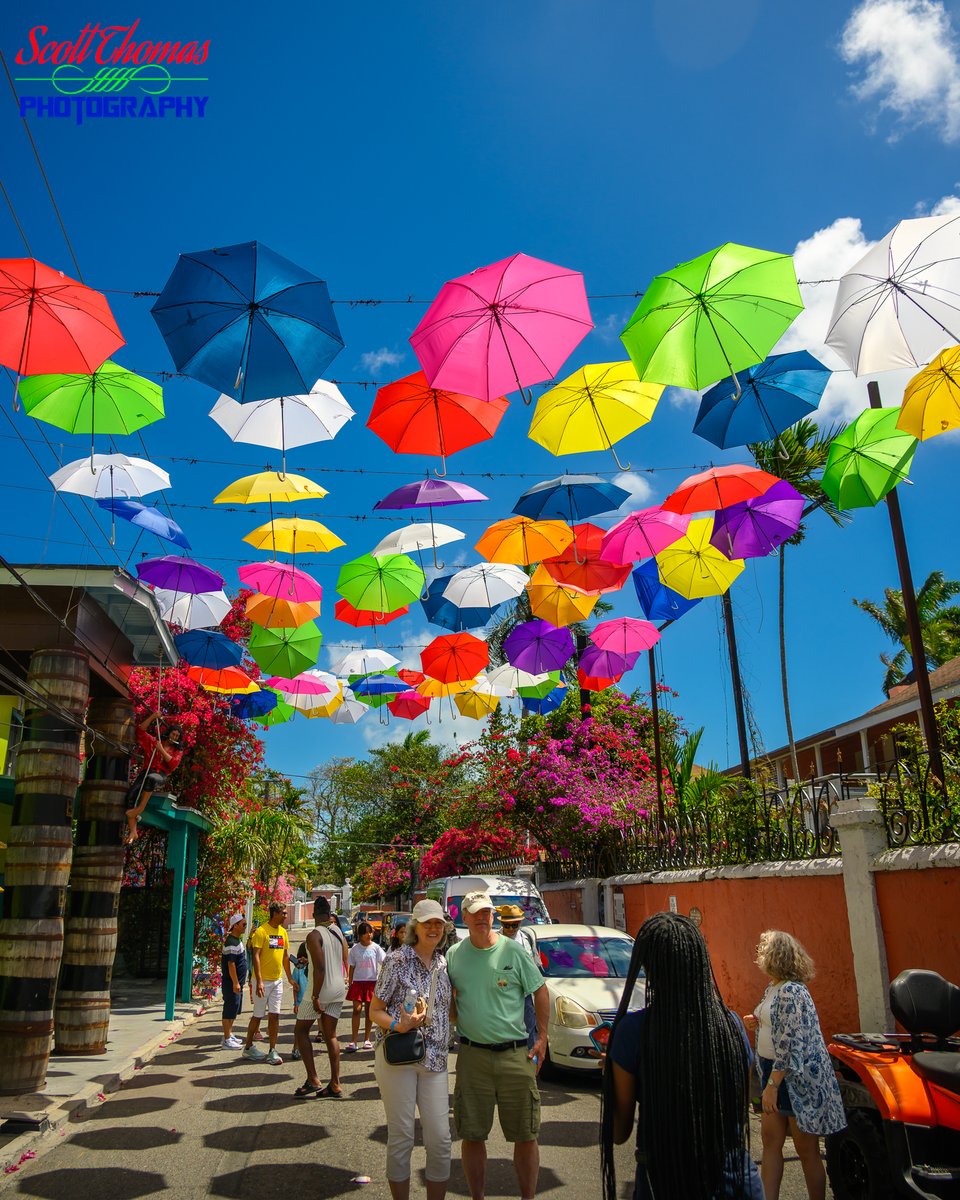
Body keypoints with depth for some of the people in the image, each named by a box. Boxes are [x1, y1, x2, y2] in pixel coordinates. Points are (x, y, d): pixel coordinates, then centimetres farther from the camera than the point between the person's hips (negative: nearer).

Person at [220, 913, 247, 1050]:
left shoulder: (237, 940, 14)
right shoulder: (231, 942, -18)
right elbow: (231, 964, -22)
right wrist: (235, 983, -23)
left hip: (237, 982, 10)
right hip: (231, 982, -10)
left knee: (234, 1011, 17)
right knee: (230, 1010, -4)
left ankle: (229, 1035, 27)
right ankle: (227, 1041, 1)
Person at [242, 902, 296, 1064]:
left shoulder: (283, 932, 8)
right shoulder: (262, 931, -13)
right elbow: (256, 956, -17)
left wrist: (290, 977, 17)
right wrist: (259, 981, -22)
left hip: (277, 980, 5)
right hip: (263, 981, -5)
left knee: (274, 1015, 3)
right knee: (258, 1015, 6)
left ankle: (272, 1052, 8)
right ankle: (248, 1047, 24)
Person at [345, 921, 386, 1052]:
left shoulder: (375, 948, -2)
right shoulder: (355, 948, 0)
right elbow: (351, 967, 5)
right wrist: (349, 982, 3)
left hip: (372, 982, 0)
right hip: (358, 981, 0)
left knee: (368, 1011, 7)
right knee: (357, 1009, -8)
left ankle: (367, 1039, 19)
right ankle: (353, 1042, -7)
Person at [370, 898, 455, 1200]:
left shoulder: (444, 963, 9)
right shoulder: (397, 959, -7)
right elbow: (375, 1010, -6)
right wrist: (398, 1025, -22)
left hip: (434, 1060, 5)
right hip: (397, 1056, -4)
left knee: (440, 1139, 5)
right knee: (401, 1137, 4)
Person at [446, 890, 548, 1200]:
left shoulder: (513, 951, -5)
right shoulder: (454, 954, 1)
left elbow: (540, 993, 4)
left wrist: (542, 1037, 0)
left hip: (516, 1055, -2)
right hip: (472, 1055, 2)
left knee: (525, 1135, 6)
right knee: (472, 1135, 11)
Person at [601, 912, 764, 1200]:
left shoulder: (633, 1029, -17)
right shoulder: (731, 1024, -9)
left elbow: (619, 1132, -8)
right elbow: (741, 1114, 6)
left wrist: (609, 1069, 7)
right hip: (734, 1176, 3)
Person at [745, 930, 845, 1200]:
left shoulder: (791, 992, -21)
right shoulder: (772, 988, 8)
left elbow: (790, 1044, -25)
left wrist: (772, 1084, -25)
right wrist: (758, 1022, 2)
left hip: (798, 1079, -9)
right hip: (775, 1072, 9)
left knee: (807, 1150, 6)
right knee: (770, 1140, 11)